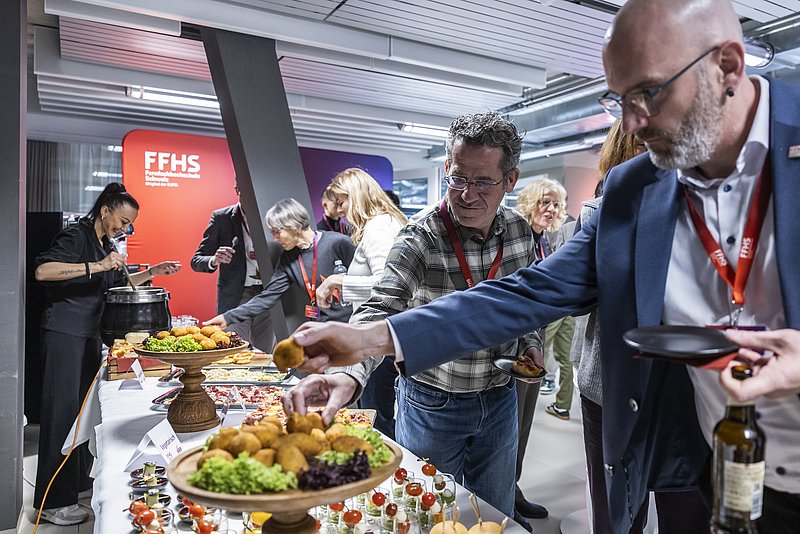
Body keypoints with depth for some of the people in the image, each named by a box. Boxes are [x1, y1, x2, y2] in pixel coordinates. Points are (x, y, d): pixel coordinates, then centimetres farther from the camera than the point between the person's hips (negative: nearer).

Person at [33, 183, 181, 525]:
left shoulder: (106, 245, 14)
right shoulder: (76, 236, -12)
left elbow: (117, 284, 26)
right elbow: (42, 271, -27)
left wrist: (152, 272, 15)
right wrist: (96, 266, -31)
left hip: (90, 334, 9)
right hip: (64, 332, -9)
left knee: (84, 407, 16)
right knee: (62, 410, -5)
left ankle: (79, 479, 31)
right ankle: (54, 502, 4)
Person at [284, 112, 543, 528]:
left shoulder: (519, 230, -5)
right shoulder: (422, 236, -22)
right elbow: (380, 311, -35)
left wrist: (530, 342, -5)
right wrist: (348, 374, -52)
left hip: (500, 399, 4)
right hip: (433, 403, -4)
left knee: (497, 516, 21)